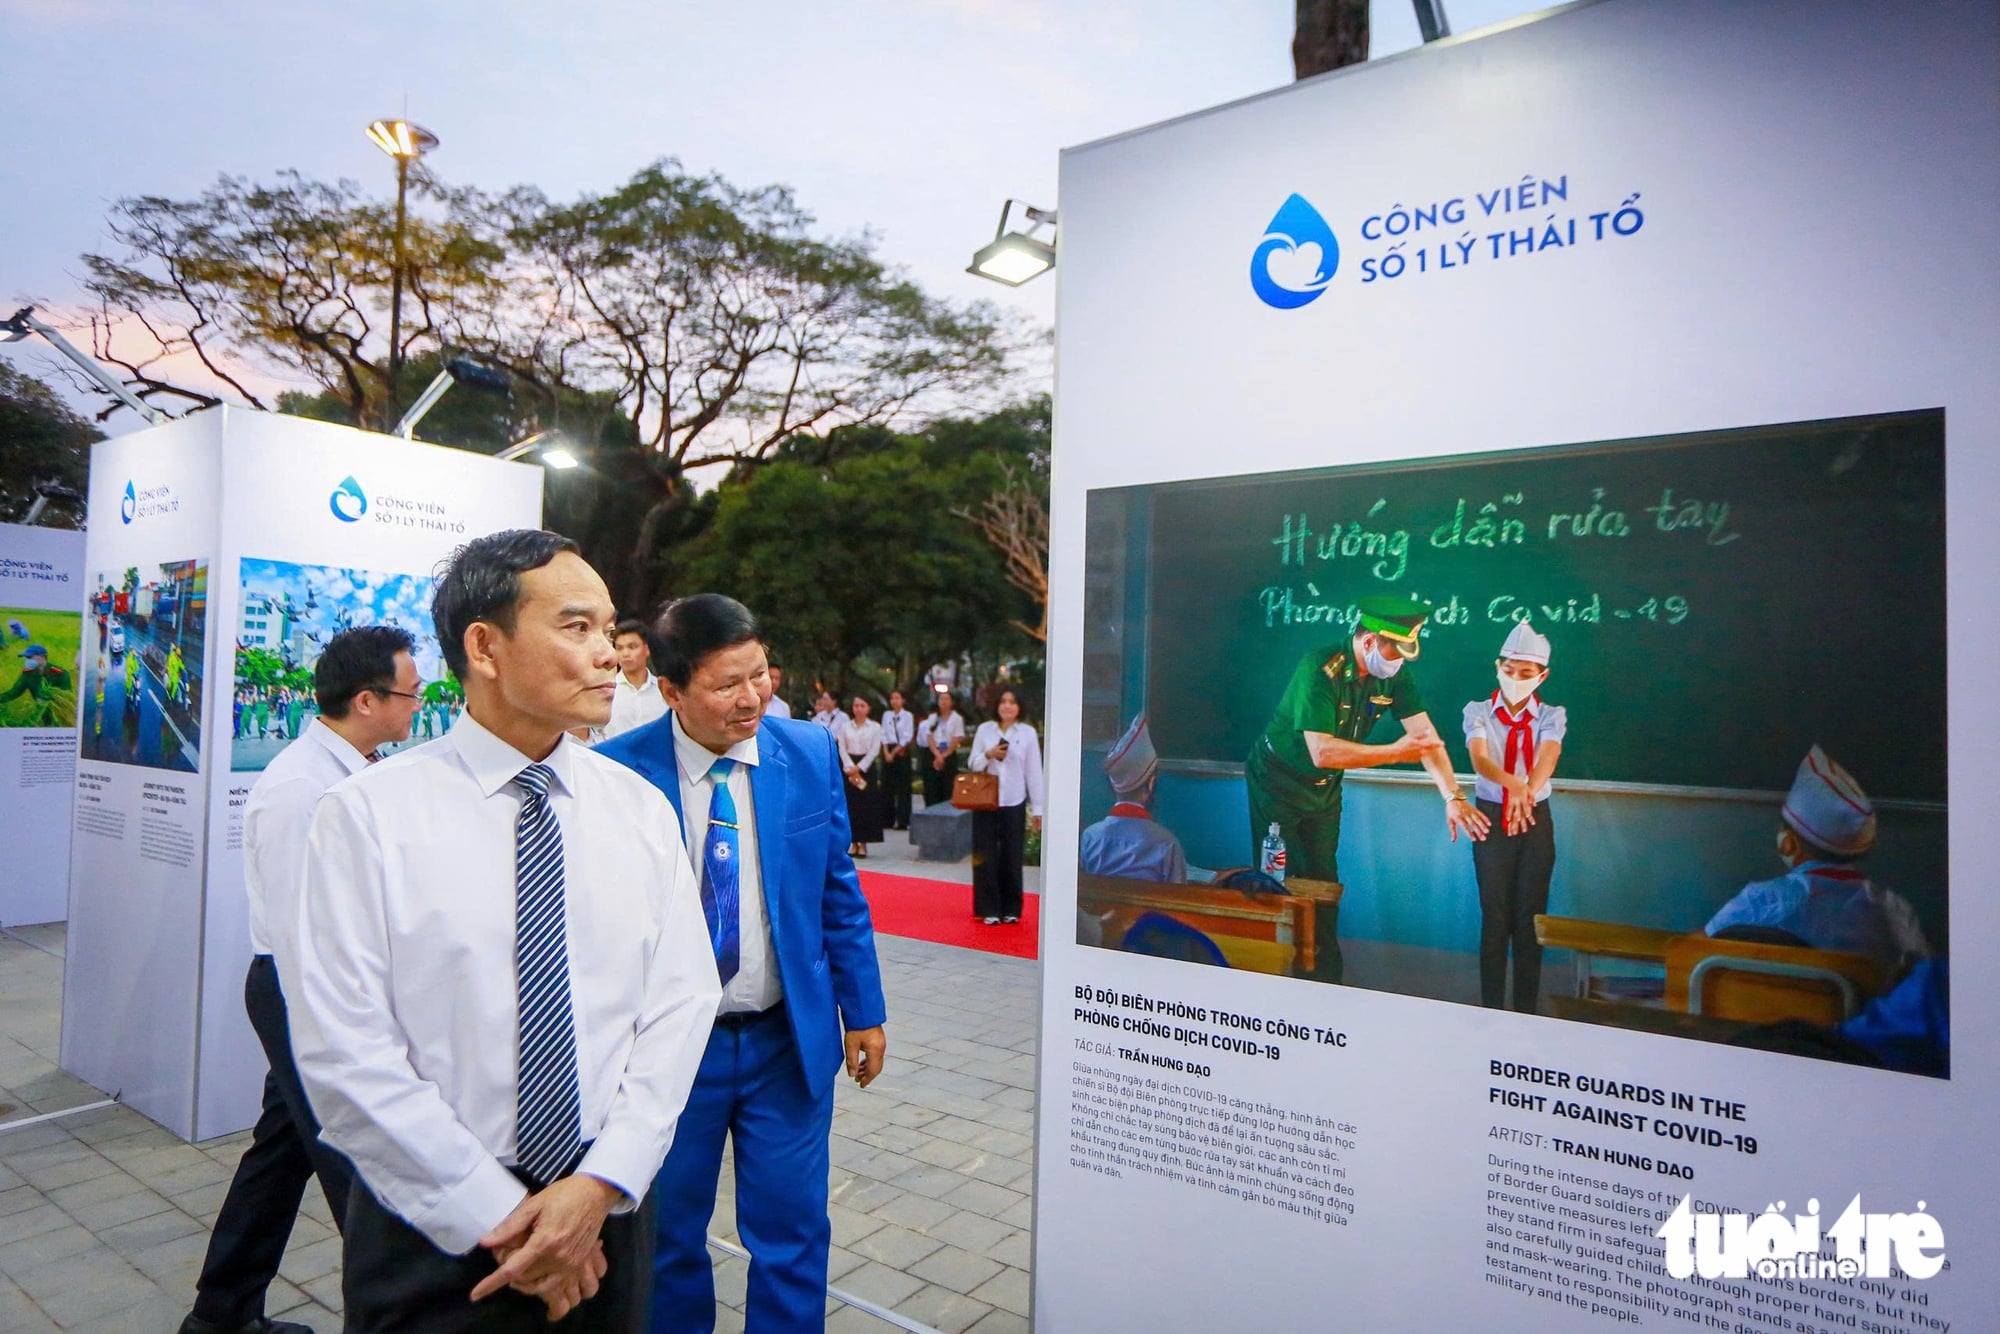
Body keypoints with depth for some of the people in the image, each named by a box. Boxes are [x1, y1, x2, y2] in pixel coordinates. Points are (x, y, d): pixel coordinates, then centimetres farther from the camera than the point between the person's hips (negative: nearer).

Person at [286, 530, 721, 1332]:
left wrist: (602, 1184, -13)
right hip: (434, 1230, -3)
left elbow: (681, 1003, -3)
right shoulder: (370, 813, -11)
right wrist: (498, 1220, -14)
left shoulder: (641, 809, -1)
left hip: (608, 1207, 3)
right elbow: (344, 1050, -13)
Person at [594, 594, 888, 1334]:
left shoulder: (811, 752, -7)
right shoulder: (617, 772, -15)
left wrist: (863, 1012, 4)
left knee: (793, 1233, 12)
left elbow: (840, 892, 2)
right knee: (667, 1238, 19)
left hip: (790, 1040, 1)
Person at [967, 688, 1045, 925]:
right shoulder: (984, 729, 3)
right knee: (986, 856, 3)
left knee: (1011, 857, 6)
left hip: (1014, 803, -1)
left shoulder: (1028, 732, -1)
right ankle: (988, 908, 14)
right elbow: (973, 765, 7)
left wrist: (1037, 808, -1)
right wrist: (988, 755, -14)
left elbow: (1034, 771, 0)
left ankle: (1010, 909, 19)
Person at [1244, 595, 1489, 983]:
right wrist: (1395, 752, -35)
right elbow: (1322, 752, -36)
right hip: (1278, 781, -6)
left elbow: (1425, 733, -13)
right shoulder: (1321, 670, -31)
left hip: (1325, 788, 6)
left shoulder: (1395, 675, -10)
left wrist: (1453, 797, -23)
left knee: (1323, 883, 10)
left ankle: (1326, 982, 21)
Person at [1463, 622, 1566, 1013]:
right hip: (1492, 817, -1)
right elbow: (1479, 759, -21)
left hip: (1536, 819, 1)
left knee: (1530, 918, 6)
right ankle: (1491, 1008, 14)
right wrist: (1513, 783, -43)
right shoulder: (1479, 712, -2)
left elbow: (1547, 758, -22)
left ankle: (1527, 1011, 15)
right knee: (1494, 917, 4)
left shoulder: (1552, 716, 0)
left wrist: (1528, 791, -44)